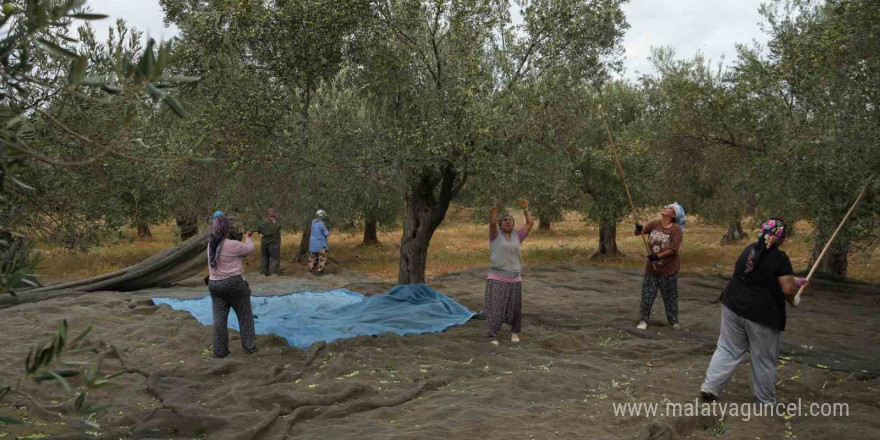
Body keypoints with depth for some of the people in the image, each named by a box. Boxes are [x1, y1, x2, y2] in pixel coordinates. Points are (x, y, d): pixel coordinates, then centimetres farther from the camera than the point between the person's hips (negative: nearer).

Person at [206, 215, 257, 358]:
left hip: (215, 285, 6)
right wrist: (247, 237, 17)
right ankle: (249, 346, 14)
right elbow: (250, 249, -1)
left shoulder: (211, 245, 5)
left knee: (219, 318, 8)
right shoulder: (232, 245, -16)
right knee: (245, 316, 9)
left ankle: (220, 351, 11)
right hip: (234, 284, -6)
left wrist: (244, 236, 20)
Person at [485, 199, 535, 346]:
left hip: (515, 279, 4)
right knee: (495, 308, -5)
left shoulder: (517, 235, 12)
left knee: (515, 308, 12)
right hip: (497, 279, -3)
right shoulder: (495, 235, 2)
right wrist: (495, 207, -17)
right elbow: (492, 223, -16)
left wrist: (525, 209, 12)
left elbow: (530, 223, 8)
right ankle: (493, 336, 3)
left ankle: (515, 332, 32)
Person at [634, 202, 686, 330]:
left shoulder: (676, 229, -15)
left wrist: (658, 256, -23)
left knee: (670, 296, 10)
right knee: (647, 295, 6)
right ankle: (643, 320, 15)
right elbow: (640, 231, -11)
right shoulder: (654, 224, -3)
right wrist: (638, 229, -35)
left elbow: (674, 249, -19)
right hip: (651, 267, 3)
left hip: (668, 269, -3)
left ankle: (673, 321, 26)